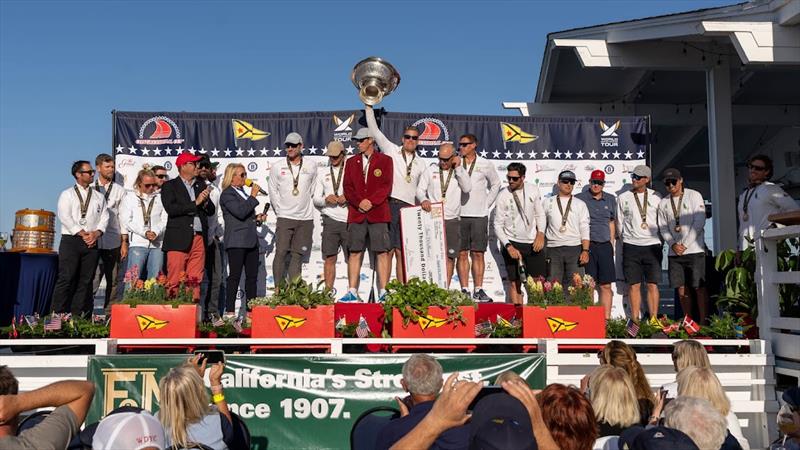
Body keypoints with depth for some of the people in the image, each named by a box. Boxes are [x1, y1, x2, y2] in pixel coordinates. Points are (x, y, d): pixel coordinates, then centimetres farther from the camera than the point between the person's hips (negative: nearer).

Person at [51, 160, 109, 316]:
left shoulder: (98, 197, 17)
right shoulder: (67, 194, 7)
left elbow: (104, 217, 9)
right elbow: (65, 217, -5)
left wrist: (97, 232, -9)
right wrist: (82, 234, -12)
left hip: (92, 243, 3)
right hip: (71, 241, -3)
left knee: (85, 280, 2)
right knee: (66, 278, -8)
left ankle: (78, 316, 6)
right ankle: (57, 314, -4)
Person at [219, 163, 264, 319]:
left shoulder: (243, 192, 19)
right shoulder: (227, 194, -7)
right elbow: (240, 212, -21)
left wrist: (257, 217, 10)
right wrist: (253, 196, -14)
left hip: (251, 241, 8)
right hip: (237, 242, -8)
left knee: (252, 276, 8)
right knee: (234, 277, -6)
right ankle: (230, 312, -1)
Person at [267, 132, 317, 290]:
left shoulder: (311, 167, 6)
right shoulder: (277, 167, 3)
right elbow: (273, 191, 9)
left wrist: (306, 205, 9)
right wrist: (280, 210, 6)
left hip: (305, 218, 1)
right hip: (284, 218, -1)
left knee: (298, 254, 4)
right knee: (281, 252, -8)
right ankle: (279, 287, -2)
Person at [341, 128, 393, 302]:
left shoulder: (385, 161, 7)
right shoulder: (351, 162, 17)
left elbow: (386, 187, -1)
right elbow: (347, 187, 9)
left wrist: (371, 201, -12)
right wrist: (359, 203, -7)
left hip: (378, 213, -3)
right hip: (356, 214, 3)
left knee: (382, 252, -4)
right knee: (354, 252, 1)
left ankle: (383, 292, 0)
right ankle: (352, 292, 6)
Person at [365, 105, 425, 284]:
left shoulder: (420, 164, 18)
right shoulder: (391, 150, 10)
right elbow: (374, 130, 7)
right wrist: (369, 106, 3)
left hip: (408, 208, 3)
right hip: (389, 204, -2)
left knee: (401, 252, 3)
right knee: (388, 250, -5)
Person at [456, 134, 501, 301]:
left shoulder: (485, 165, 6)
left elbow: (495, 184, 19)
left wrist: (487, 204, 11)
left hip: (479, 215, 0)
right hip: (459, 215, 0)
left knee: (478, 253, 1)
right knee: (462, 254, -1)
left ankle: (478, 290, 7)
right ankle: (465, 290, 4)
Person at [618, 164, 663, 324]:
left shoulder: (655, 197, 7)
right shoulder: (623, 198, 6)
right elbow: (620, 223, 12)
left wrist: (661, 240, 8)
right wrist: (627, 239, 9)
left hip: (652, 245, 0)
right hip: (631, 246, 0)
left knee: (653, 284, 0)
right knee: (634, 285, 0)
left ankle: (654, 320, 5)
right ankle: (635, 321, 5)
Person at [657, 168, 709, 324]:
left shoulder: (694, 196, 0)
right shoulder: (663, 203, 12)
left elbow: (699, 222, -7)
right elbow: (662, 227, 10)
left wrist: (685, 244, -10)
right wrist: (673, 245, -6)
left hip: (694, 249, -4)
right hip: (674, 252, 4)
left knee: (699, 287, -5)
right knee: (681, 288, 4)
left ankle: (703, 322, -1)